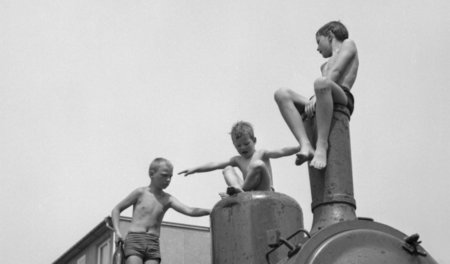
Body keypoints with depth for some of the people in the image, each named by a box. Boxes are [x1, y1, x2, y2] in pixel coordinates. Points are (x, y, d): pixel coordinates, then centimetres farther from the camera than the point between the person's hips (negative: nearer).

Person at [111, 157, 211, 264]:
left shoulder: (168, 199, 8)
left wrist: (210, 211, -21)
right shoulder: (140, 193, 2)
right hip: (135, 240, -3)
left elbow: (189, 211, -6)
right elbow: (116, 209, 11)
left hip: (153, 244, 3)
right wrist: (117, 232, -2)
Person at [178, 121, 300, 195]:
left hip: (264, 192, -5)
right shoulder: (238, 160, 19)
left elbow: (282, 152, -9)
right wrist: (196, 169, 7)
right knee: (227, 169, -4)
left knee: (258, 164, -28)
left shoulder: (261, 154, 6)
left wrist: (300, 147, -25)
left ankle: (242, 189, -22)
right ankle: (237, 188, -34)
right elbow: (215, 165, 15)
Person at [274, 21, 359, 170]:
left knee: (321, 82, -38)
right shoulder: (325, 65, 40)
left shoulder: (348, 44, 20)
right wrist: (311, 102, -5)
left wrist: (315, 99, -12)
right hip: (320, 106, 7)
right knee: (282, 94, -14)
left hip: (342, 99, -7)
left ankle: (322, 144, -37)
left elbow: (336, 72, 1)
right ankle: (306, 145, -31)